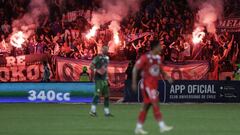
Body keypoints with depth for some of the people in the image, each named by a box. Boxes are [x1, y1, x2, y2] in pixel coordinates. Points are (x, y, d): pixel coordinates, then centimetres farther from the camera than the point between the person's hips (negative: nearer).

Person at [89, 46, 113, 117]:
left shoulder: (107, 58, 15)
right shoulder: (98, 57, -10)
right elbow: (91, 66, -14)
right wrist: (97, 70, -27)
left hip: (104, 79, 9)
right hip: (99, 79, -9)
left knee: (106, 95, 10)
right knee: (97, 93, -16)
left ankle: (107, 112, 16)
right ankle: (92, 111, -16)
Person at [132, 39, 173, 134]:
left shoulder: (158, 58, 9)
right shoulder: (145, 58, -13)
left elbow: (160, 69, 23)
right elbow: (135, 69, -10)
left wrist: (166, 76, 6)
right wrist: (134, 83, -12)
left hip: (154, 85, 8)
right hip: (147, 85, -8)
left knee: (146, 106, 10)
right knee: (155, 104, -15)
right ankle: (162, 126, -19)